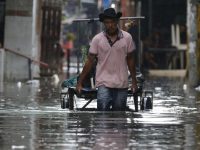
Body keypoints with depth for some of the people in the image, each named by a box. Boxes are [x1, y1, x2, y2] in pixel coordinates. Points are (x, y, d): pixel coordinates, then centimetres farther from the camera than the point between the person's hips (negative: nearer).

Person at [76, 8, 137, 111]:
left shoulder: (127, 38, 0)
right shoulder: (97, 39, -3)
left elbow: (130, 60, 9)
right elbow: (90, 62, 1)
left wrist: (134, 81, 10)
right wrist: (79, 83, 0)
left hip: (122, 84, 2)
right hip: (103, 83, -1)